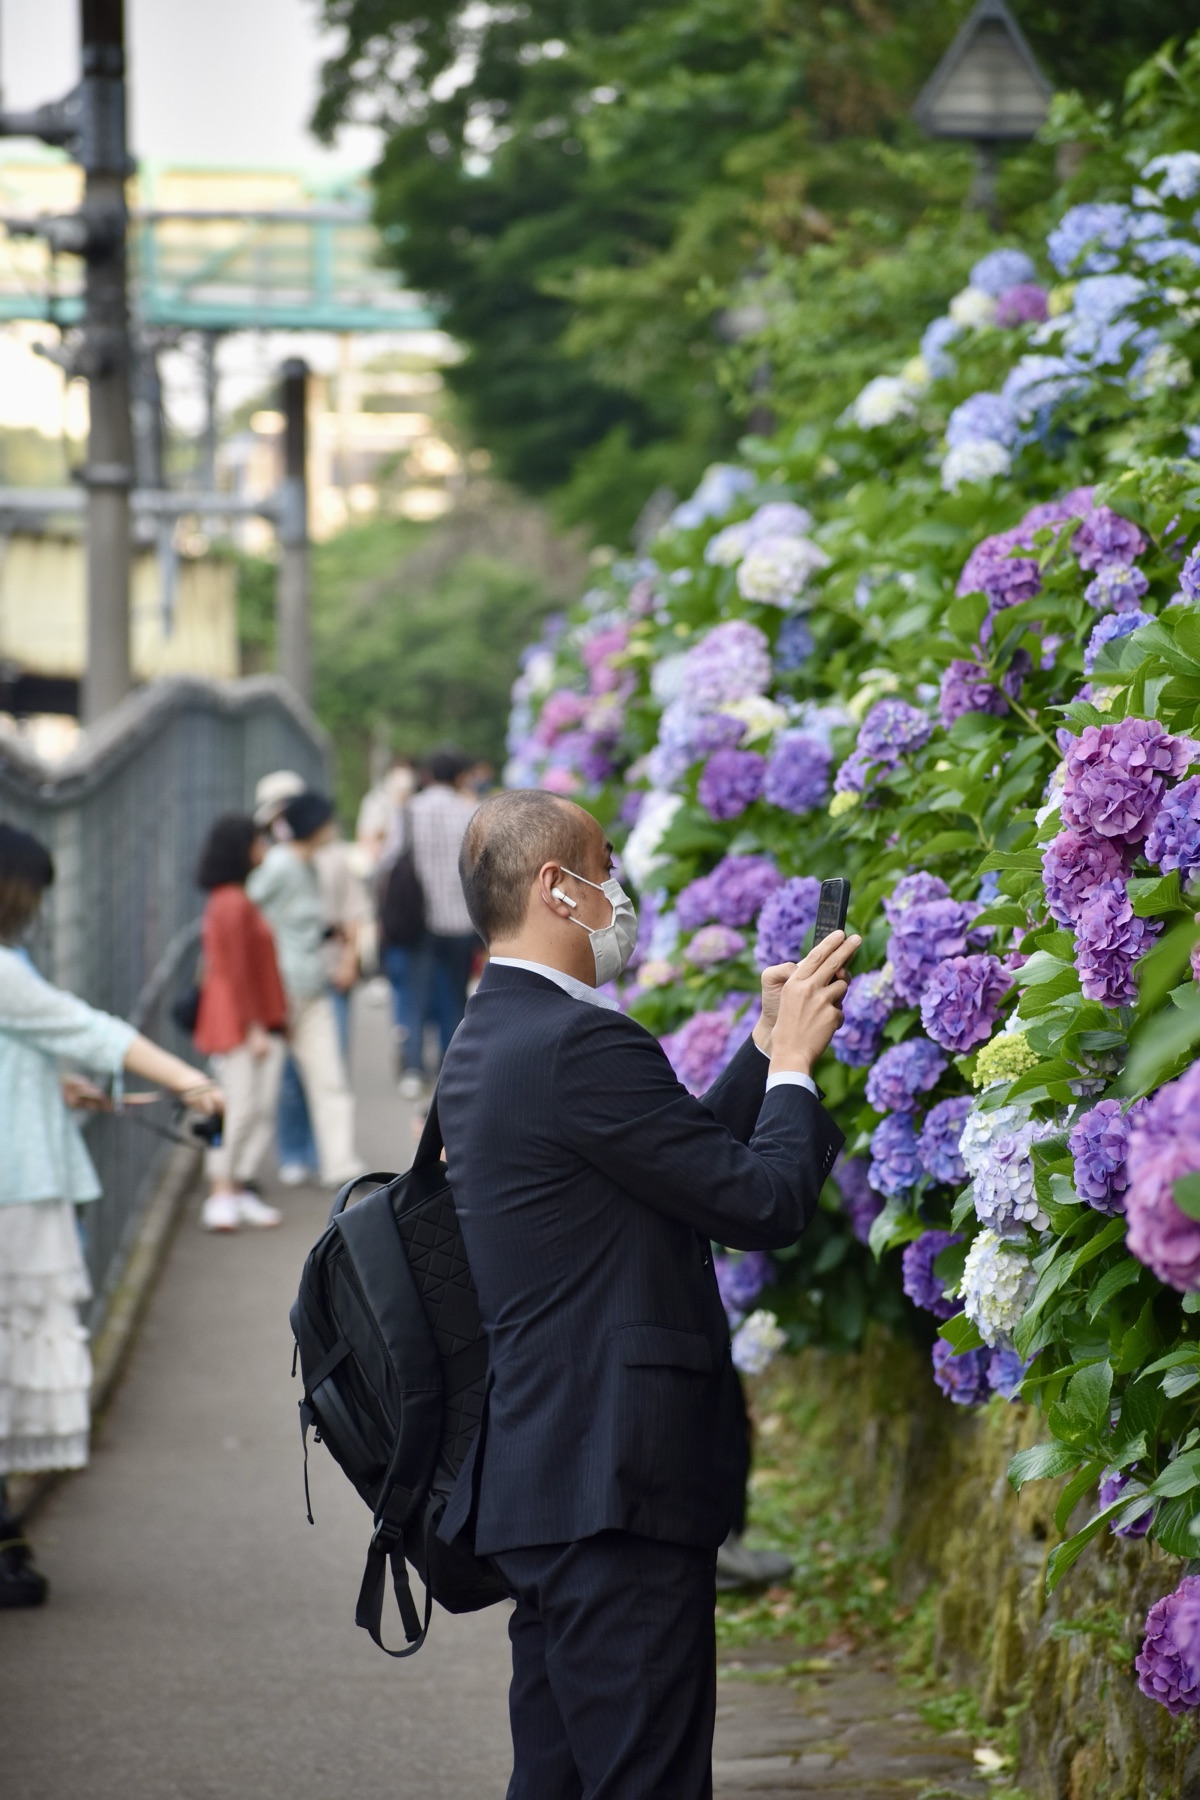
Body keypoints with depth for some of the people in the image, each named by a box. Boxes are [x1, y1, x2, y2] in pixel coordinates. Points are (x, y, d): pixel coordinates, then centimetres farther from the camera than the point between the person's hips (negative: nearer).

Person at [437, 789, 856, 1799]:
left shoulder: (485, 1044, 16)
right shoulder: (582, 1044, -17)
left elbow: (695, 1156, 19)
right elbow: (765, 1203, -15)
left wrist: (770, 1049, 18)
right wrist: (794, 1060, 0)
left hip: (535, 1478, 10)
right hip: (615, 1489, -10)